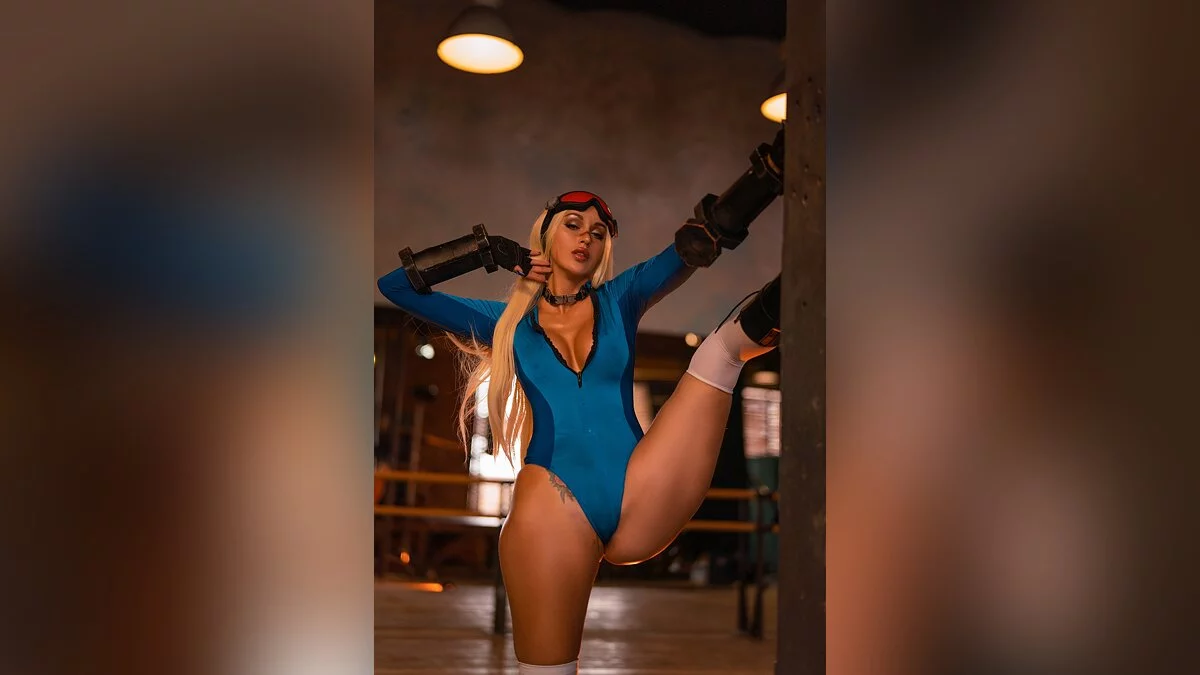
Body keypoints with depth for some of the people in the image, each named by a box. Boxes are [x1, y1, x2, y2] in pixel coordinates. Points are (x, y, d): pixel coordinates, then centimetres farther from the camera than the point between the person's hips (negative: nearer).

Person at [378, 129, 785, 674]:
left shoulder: (619, 299, 19)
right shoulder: (509, 320, 19)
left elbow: (699, 244, 7)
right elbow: (394, 286, 19)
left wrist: (772, 166, -5)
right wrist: (489, 251, 16)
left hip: (639, 498, 1)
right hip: (554, 500, 0)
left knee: (723, 346, -10)